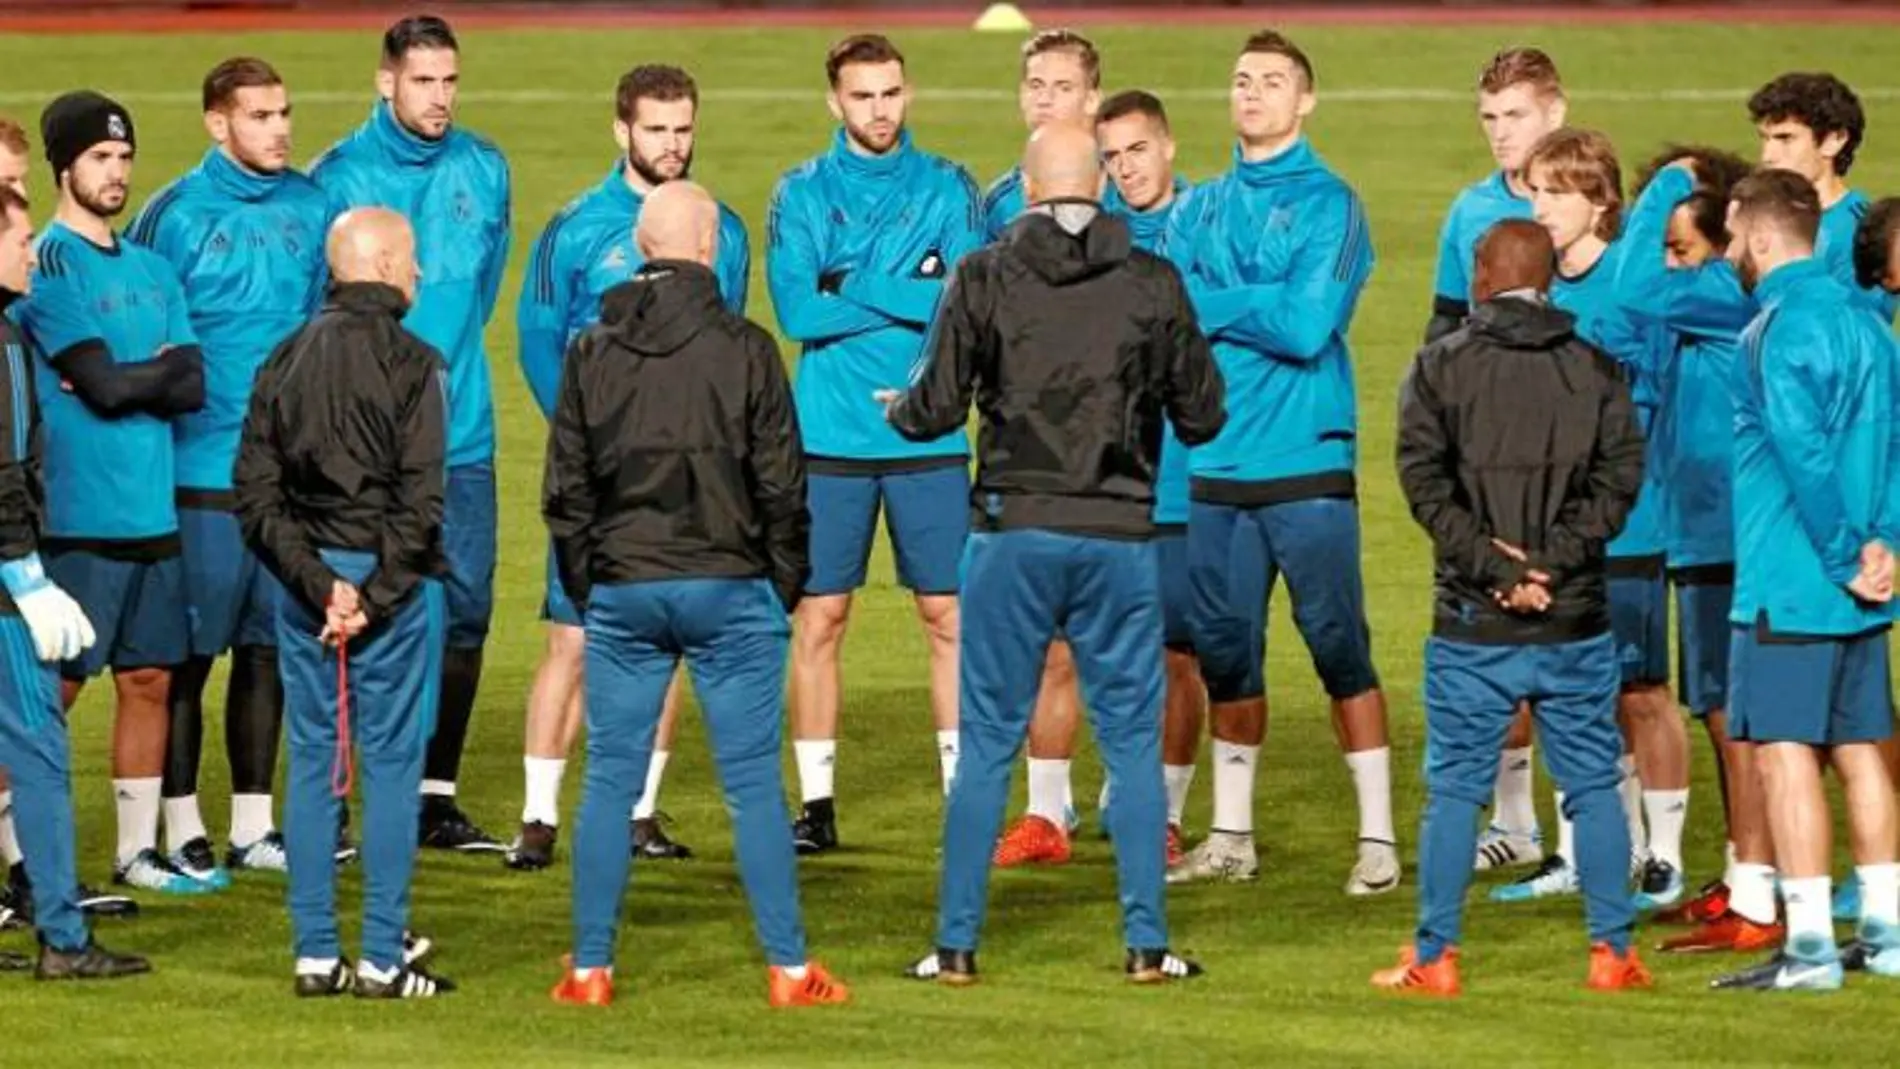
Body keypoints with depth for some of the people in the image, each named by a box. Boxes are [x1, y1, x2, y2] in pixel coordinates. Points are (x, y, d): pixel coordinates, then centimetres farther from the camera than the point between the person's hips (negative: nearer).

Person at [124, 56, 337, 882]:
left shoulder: (311, 210, 6)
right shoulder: (176, 215, -7)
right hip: (202, 474, -5)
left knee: (268, 648, 11)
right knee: (189, 652, 0)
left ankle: (253, 825, 19)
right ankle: (182, 830, 7)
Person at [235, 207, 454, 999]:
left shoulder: (286, 360, 8)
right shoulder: (409, 363, -8)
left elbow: (254, 495, 2)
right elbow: (419, 499, -16)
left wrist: (317, 582, -3)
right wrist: (377, 597, -11)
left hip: (307, 581, 5)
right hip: (391, 579, -5)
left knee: (311, 760, 9)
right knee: (391, 761, 0)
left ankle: (315, 955, 10)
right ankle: (382, 957, -1)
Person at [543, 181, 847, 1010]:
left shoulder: (592, 353, 2)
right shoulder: (744, 350, -6)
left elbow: (565, 490, 5)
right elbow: (780, 483, -3)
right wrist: (786, 585, 8)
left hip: (621, 594, 2)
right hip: (728, 590, -2)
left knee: (609, 782, 7)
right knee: (754, 785, 2)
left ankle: (590, 969, 8)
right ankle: (788, 969, 3)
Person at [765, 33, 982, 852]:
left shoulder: (947, 188, 6)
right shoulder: (801, 193, 5)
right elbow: (797, 312, -8)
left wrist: (853, 289, -10)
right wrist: (913, 298, -9)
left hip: (929, 440, 0)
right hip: (830, 439, 0)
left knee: (948, 615, 0)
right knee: (818, 618, 0)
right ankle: (817, 803, 6)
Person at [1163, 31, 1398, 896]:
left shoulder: (1329, 204, -3)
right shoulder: (1198, 209, 13)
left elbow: (1308, 324, -15)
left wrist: (1213, 303, -7)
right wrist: (1262, 310, -10)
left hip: (1306, 466, -5)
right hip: (1216, 465, 5)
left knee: (1339, 646, -4)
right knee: (1226, 653, 10)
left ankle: (1378, 837, -1)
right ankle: (1231, 837, 20)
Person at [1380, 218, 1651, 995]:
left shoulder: (1440, 367, 1)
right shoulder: (1596, 369, 6)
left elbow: (1425, 479, -9)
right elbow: (1620, 476, -4)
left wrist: (1491, 560, -12)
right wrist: (1552, 560, -10)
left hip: (1473, 624, -1)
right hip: (1576, 621, 1)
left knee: (1454, 790, 4)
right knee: (1594, 785, 9)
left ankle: (1434, 957, 5)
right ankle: (1612, 952, 9)